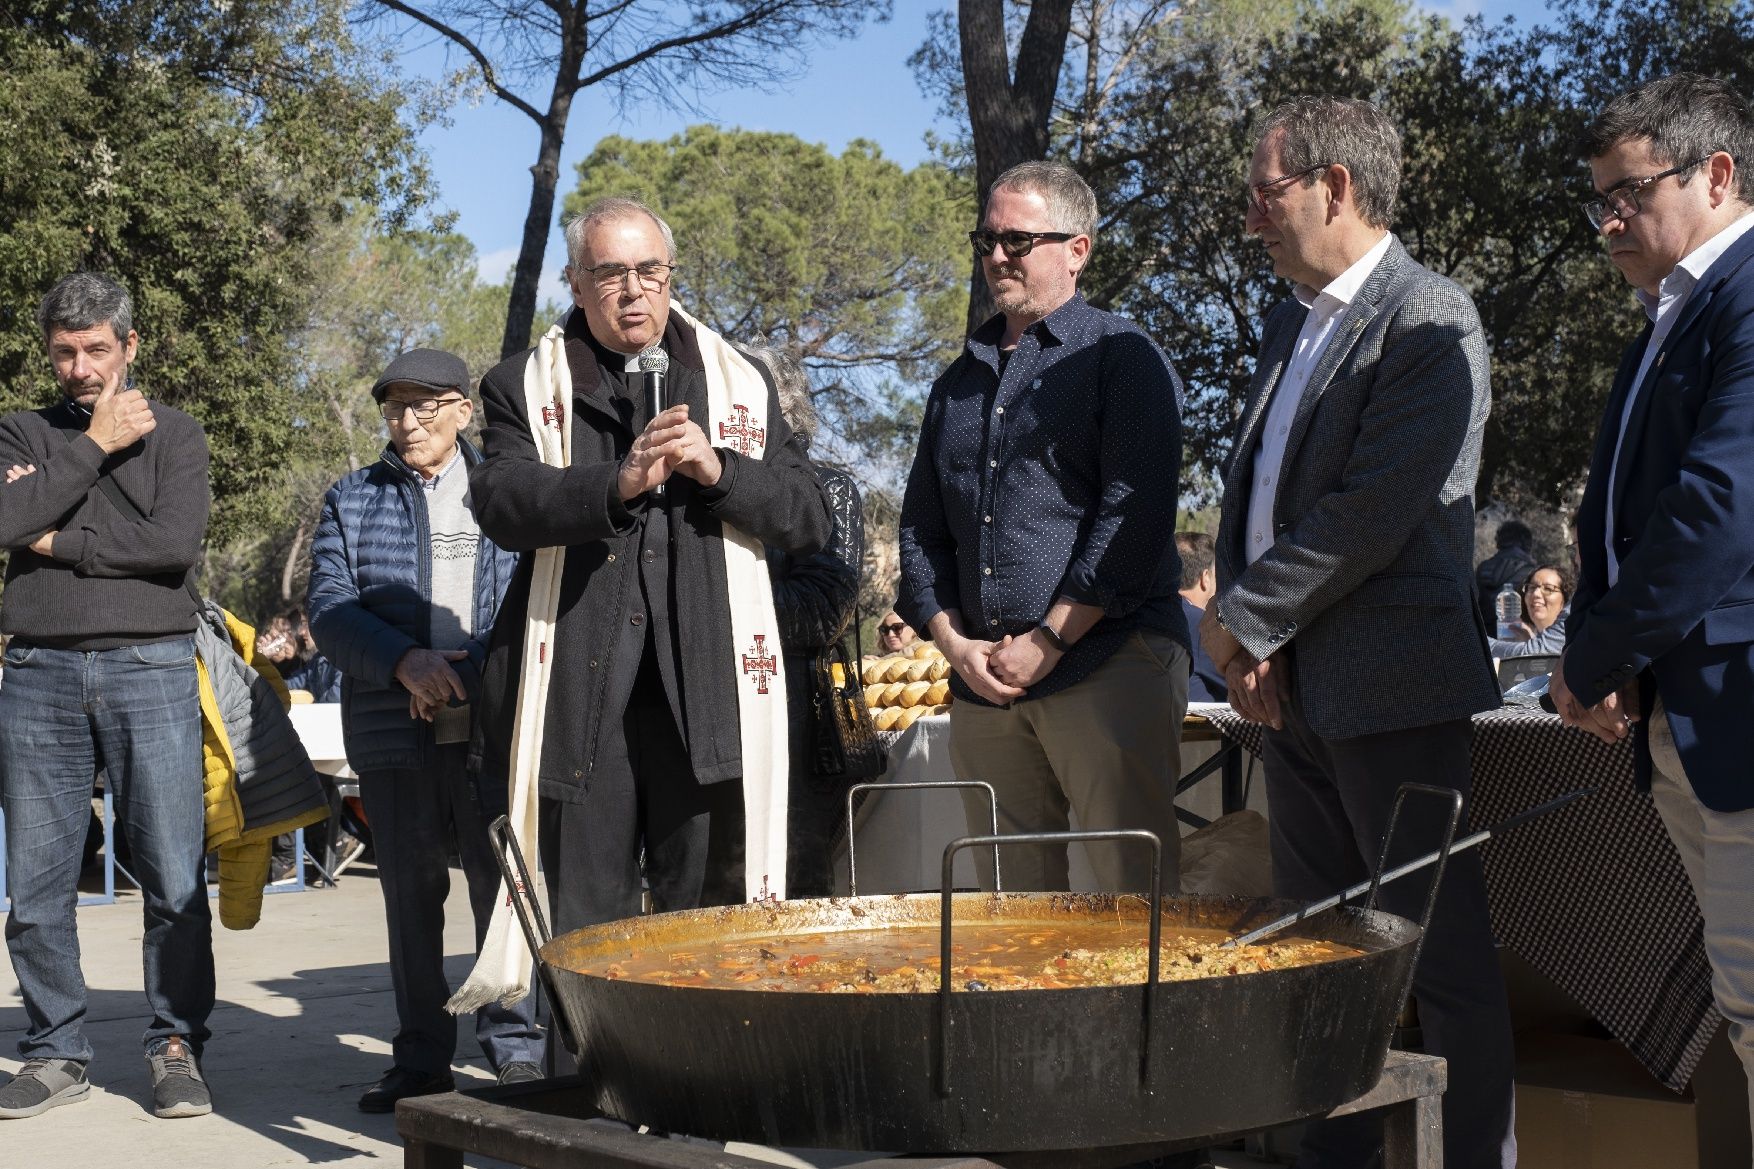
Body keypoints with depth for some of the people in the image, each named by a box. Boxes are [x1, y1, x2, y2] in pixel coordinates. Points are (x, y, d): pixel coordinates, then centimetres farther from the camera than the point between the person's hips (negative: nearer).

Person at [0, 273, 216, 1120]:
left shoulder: (173, 434, 10)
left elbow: (177, 542, -7)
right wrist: (94, 444, -4)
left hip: (150, 667, -2)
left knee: (175, 877, -3)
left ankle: (176, 1048, 8)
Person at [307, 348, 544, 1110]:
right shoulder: (353, 501, 14)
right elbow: (328, 605, 3)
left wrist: (473, 671, -10)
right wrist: (404, 662, -13)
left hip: (493, 725, -2)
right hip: (393, 728, 2)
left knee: (502, 876, -4)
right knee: (410, 888, 7)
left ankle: (513, 1039, 7)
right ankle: (421, 1057, 15)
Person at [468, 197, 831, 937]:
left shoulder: (738, 384, 16)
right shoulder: (524, 387, 11)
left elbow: (809, 519, 9)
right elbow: (501, 502, -7)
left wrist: (721, 471, -8)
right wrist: (618, 483, -21)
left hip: (705, 690, 1)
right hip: (577, 691, 0)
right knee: (578, 926, 5)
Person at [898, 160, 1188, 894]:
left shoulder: (1122, 357, 2)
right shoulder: (958, 383, 20)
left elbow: (1135, 517, -9)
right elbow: (921, 529, 17)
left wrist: (1046, 642, -13)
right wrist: (955, 644, 1)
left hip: (1108, 665, -5)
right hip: (982, 683, 6)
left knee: (1133, 892, -6)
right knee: (1010, 896, 9)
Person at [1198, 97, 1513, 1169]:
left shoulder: (1431, 325, -11)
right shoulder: (1289, 324, 17)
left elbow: (1375, 512, -19)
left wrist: (1243, 619, -12)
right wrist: (1248, 642, 3)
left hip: (1394, 690, -8)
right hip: (1292, 686, 9)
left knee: (1443, 951, -1)